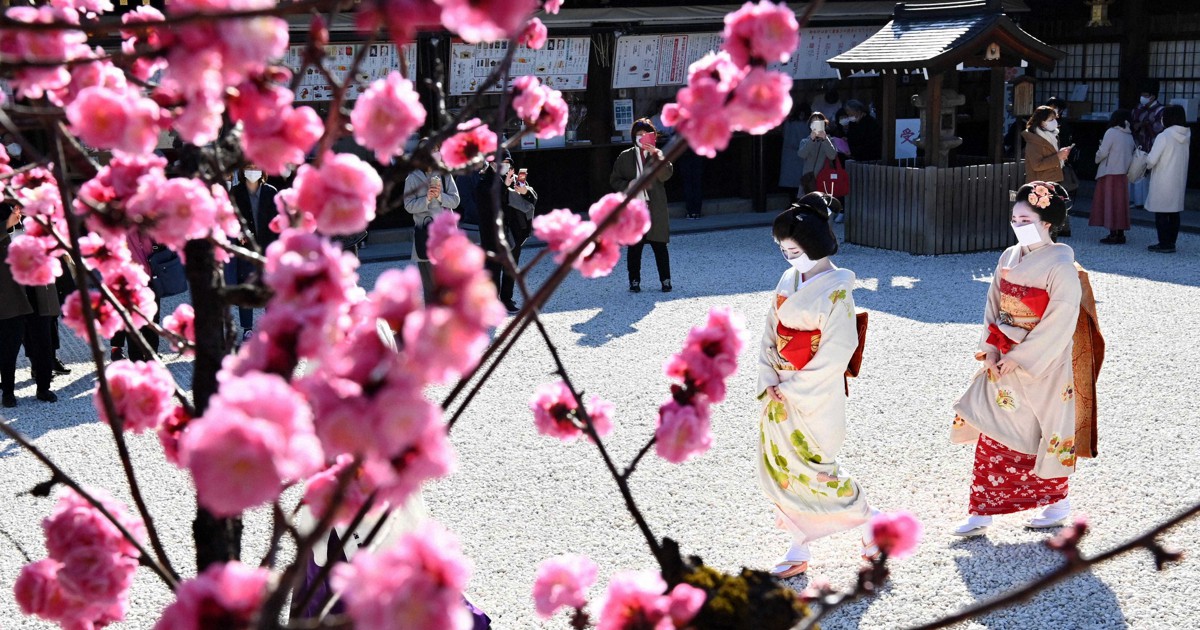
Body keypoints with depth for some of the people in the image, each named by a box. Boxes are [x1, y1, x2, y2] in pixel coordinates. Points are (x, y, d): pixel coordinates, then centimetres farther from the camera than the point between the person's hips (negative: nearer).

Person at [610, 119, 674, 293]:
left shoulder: (659, 156, 6)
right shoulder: (625, 157, 9)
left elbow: (666, 174, -11)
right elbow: (614, 180, 10)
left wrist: (656, 154, -20)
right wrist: (628, 186, -9)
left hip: (655, 208, -1)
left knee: (660, 245, 1)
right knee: (634, 247, 3)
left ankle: (665, 280, 8)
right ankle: (634, 280, 12)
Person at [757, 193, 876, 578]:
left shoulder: (836, 288, -15)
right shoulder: (789, 280, 6)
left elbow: (836, 352, -17)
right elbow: (770, 332, 8)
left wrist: (794, 387, -15)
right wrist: (768, 379, -5)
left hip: (815, 394, -7)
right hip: (782, 392, 7)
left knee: (813, 468, 0)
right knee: (779, 467, 10)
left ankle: (870, 520, 22)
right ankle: (798, 551, 21)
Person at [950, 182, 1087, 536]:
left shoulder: (1061, 265, -14)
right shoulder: (1009, 258, 6)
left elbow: (1060, 322, -17)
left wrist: (1019, 358, -17)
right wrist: (990, 348, -2)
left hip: (1041, 364, -6)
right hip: (1003, 361, 6)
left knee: (1040, 435, 7)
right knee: (993, 434, 5)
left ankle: (1057, 504, 28)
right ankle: (982, 512, 9)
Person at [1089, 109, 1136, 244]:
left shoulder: (1111, 132, -10)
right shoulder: (1129, 136, 9)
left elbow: (1103, 152, -14)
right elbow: (1132, 154, 9)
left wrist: (1097, 158, 5)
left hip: (1110, 174, -6)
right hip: (1123, 175, 6)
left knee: (1110, 203, -3)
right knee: (1120, 203, 11)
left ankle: (1113, 234, -6)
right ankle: (1120, 234, 13)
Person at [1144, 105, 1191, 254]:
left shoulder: (1164, 136, -17)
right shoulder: (1186, 135, 4)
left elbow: (1152, 160, -18)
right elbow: (1177, 156, 12)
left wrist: (1147, 162, 5)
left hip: (1163, 181, -7)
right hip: (1179, 180, 7)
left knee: (1161, 213, 0)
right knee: (1174, 213, 12)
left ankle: (1165, 244, 0)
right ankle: (1171, 242, 17)